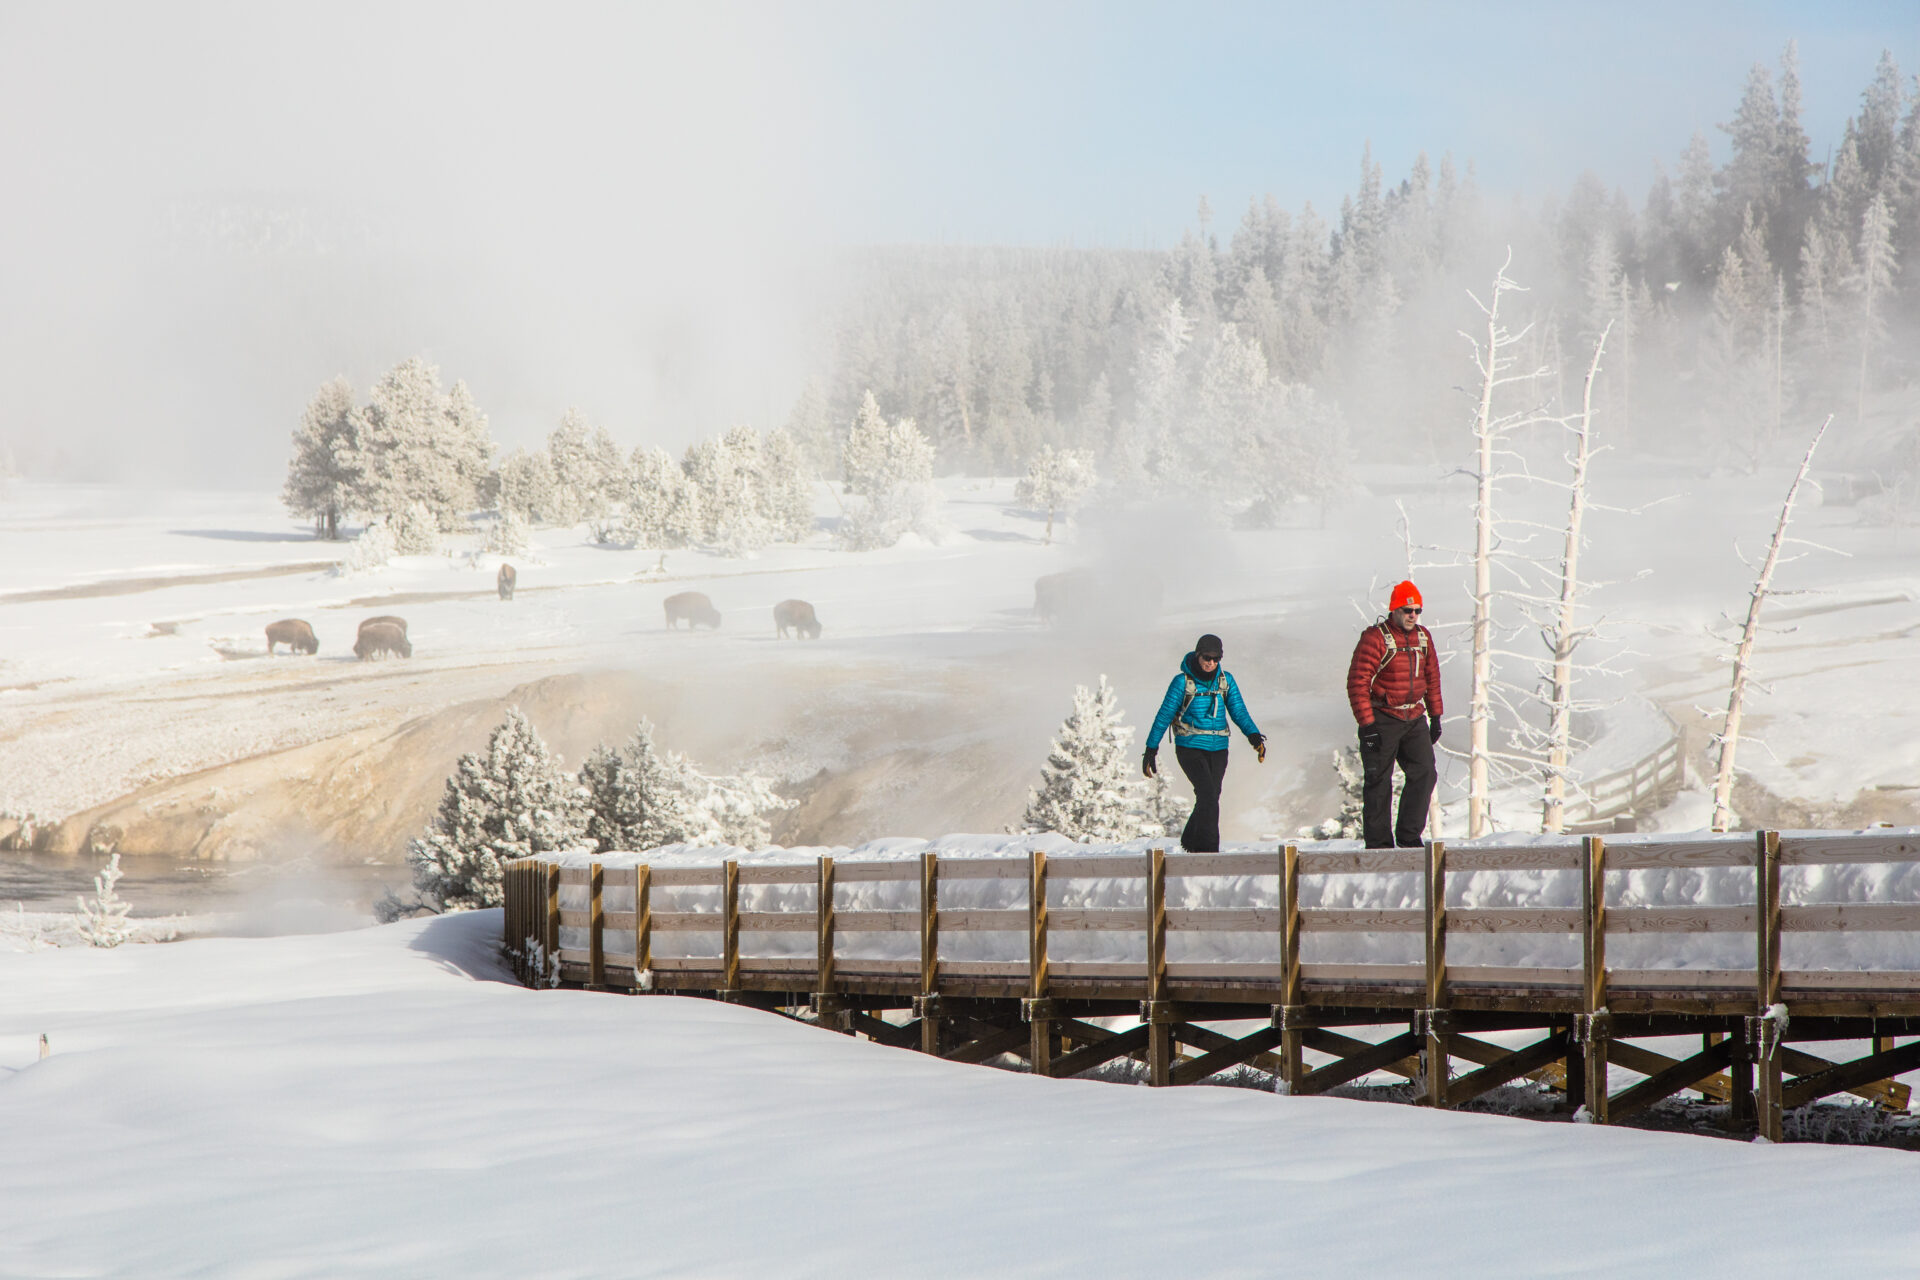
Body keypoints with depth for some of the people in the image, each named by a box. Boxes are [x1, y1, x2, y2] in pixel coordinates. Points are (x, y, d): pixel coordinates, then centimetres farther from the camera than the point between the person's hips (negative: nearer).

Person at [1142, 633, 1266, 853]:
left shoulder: (1225, 680, 5)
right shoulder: (1183, 681, -6)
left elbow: (1239, 711, 4)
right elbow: (1164, 715, -2)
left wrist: (1254, 735, -15)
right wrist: (1151, 749, -1)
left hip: (1218, 749, 5)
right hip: (1190, 747, -5)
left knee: (1210, 798, 8)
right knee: (1208, 795, -18)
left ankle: (1190, 842, 29)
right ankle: (1209, 850, -15)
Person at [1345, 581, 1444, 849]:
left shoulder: (1423, 637, 9)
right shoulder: (1375, 638, -12)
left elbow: (1432, 677, 19)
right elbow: (1357, 683, -14)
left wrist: (1435, 717, 16)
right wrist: (1367, 725, -18)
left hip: (1414, 720, 6)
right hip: (1382, 720, -6)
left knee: (1424, 774, -2)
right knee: (1379, 781, -1)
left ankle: (1409, 836, 8)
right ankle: (1379, 842, 6)